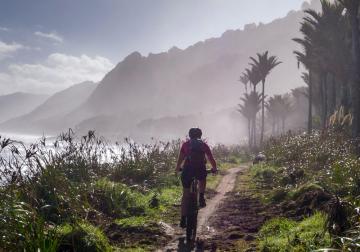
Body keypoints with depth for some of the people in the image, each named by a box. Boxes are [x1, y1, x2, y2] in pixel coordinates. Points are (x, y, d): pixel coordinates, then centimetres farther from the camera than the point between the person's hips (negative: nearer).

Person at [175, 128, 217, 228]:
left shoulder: (186, 144, 17)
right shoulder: (204, 145, 18)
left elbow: (180, 159, 17)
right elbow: (211, 159, 21)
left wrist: (178, 168, 35)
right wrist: (214, 168, 37)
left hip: (187, 169, 0)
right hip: (201, 170, 0)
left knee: (185, 195, 11)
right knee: (202, 179, 37)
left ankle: (183, 220, 9)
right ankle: (201, 198, 20)